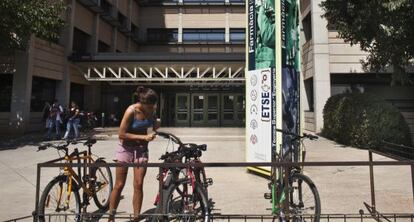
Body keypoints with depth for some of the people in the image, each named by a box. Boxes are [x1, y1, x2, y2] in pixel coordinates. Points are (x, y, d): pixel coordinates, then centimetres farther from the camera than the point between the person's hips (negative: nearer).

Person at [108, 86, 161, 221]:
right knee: (119, 185, 5)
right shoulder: (131, 111, -23)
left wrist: (157, 124, -15)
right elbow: (122, 134, -20)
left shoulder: (151, 110, -8)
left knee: (138, 185, 3)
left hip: (142, 149, 4)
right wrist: (143, 137, -24)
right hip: (126, 148, -4)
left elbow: (154, 126, 8)